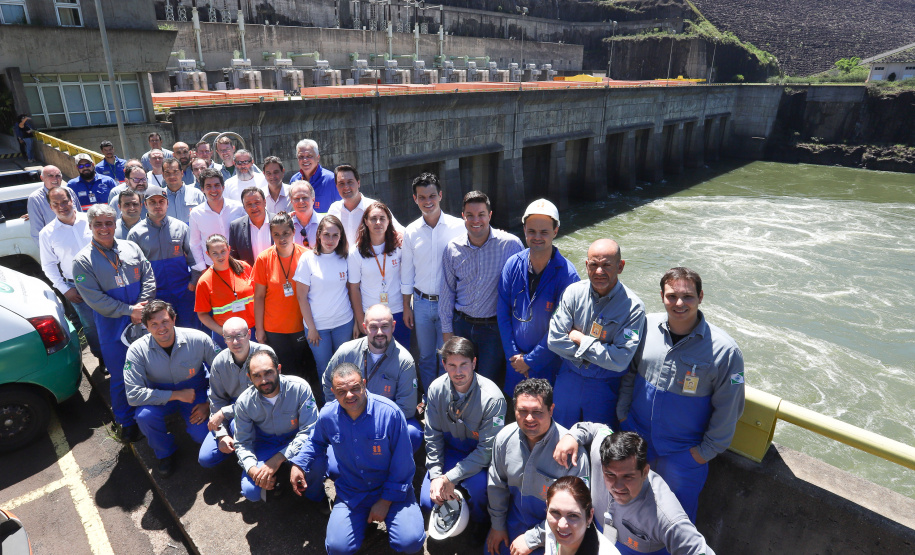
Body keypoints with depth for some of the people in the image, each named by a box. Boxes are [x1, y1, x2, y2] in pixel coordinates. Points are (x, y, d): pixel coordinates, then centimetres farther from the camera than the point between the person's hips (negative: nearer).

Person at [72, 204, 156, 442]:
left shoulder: (131, 248, 4)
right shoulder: (83, 260, -6)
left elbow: (149, 278, 2)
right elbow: (94, 298, -12)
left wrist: (142, 306, -11)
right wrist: (129, 310, -18)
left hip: (145, 321, 3)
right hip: (113, 328, -3)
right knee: (120, 377, 7)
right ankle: (125, 421, 27)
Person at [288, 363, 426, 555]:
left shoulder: (389, 412, -22)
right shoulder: (327, 415, -11)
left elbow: (402, 465, -13)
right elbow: (316, 443, 15)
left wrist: (386, 501, -11)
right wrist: (298, 464, -2)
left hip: (392, 489, -3)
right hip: (351, 494, 3)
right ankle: (363, 517, 19)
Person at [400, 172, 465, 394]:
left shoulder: (458, 227, -7)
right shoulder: (411, 232, 1)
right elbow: (406, 272, 8)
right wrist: (406, 307, 8)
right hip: (421, 303, 3)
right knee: (425, 357, 16)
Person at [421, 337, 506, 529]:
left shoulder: (492, 397, -26)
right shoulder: (436, 389, -14)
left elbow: (487, 448, -22)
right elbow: (432, 436, -3)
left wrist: (450, 478, -24)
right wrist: (436, 476, -12)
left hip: (480, 458, -3)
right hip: (449, 451, 4)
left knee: (478, 485, -33)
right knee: (428, 500, -13)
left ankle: (481, 525, 1)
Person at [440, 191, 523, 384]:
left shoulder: (511, 244, -12)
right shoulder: (453, 249, -2)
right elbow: (447, 291, 7)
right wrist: (446, 329, 9)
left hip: (495, 327, -3)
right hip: (461, 324, 3)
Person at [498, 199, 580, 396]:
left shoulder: (567, 274, -17)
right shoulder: (513, 264, -5)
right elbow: (503, 313, 0)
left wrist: (531, 360, -11)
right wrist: (513, 354, -5)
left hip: (548, 362, -3)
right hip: (515, 361, 3)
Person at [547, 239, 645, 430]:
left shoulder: (633, 306, -17)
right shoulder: (574, 292, -8)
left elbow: (620, 360, -23)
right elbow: (554, 340, -12)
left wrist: (580, 339, -16)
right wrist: (597, 353, -15)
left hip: (605, 388, -2)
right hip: (568, 380, 3)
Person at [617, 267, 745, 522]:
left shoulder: (724, 350, -18)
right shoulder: (646, 326, -8)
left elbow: (727, 409, -9)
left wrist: (706, 451, -5)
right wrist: (622, 414, 5)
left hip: (684, 453, -3)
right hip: (635, 437, 4)